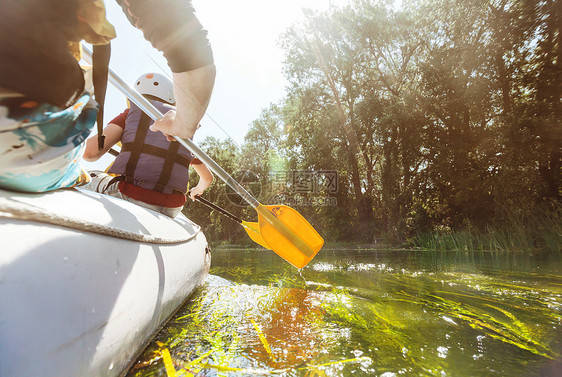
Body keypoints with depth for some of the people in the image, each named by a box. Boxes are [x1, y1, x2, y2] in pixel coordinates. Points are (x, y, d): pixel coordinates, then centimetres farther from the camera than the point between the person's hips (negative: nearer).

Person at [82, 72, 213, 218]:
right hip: (171, 210, 3)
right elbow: (208, 178, 28)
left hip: (127, 197, -3)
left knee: (92, 178, 26)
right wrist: (197, 190, 51)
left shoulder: (131, 113, 12)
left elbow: (90, 152, -2)